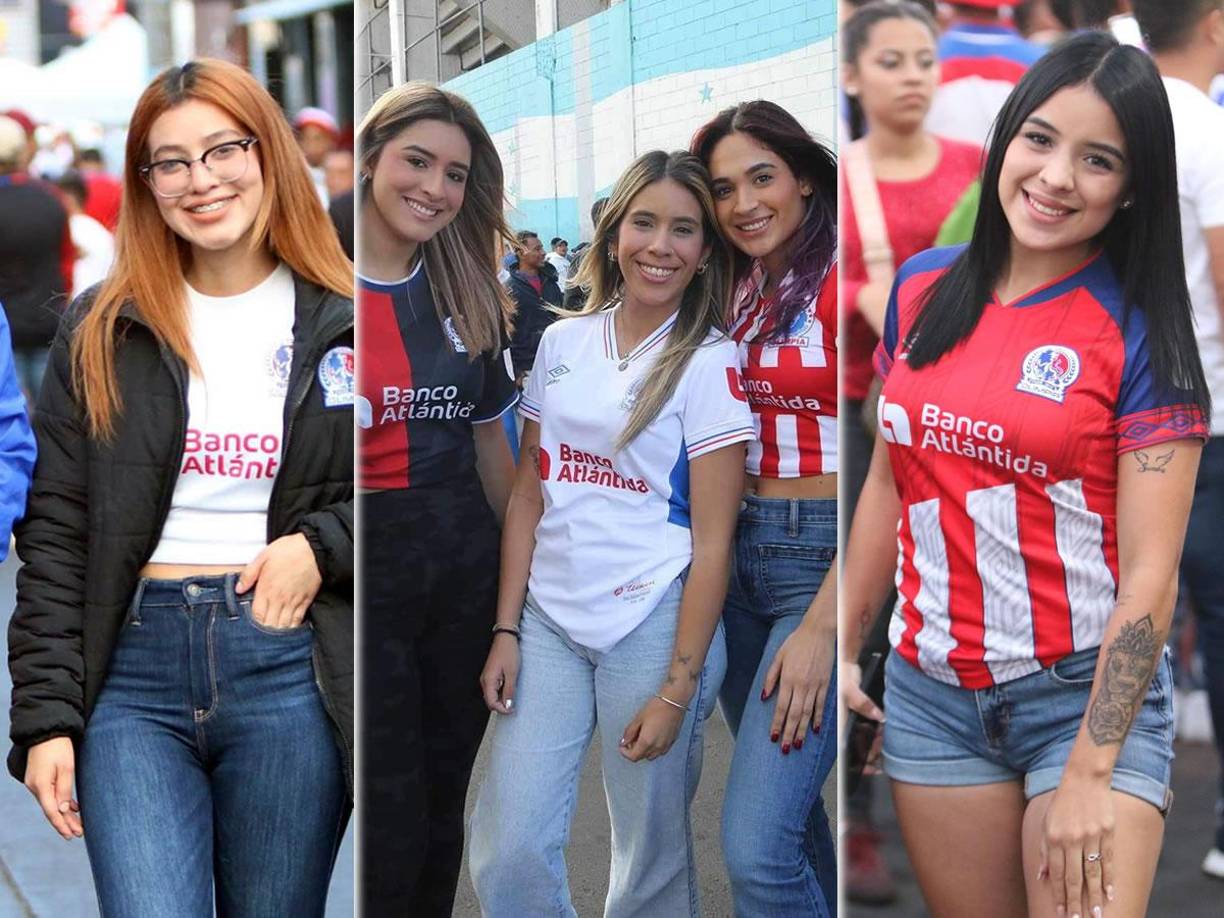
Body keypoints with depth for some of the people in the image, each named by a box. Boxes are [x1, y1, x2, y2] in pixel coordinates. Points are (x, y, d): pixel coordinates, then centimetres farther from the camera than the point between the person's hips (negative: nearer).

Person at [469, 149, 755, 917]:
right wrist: (506, 631, 4)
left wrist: (676, 691, -12)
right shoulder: (562, 342, 8)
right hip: (550, 622, 4)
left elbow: (712, 542, -9)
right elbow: (529, 496, 12)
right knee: (507, 854, -2)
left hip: (652, 625, -4)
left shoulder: (710, 364, -5)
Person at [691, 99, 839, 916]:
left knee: (757, 845, -17)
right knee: (784, 799, 17)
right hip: (741, 549, 8)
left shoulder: (839, 281, -12)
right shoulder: (742, 290, 10)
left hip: (824, 561, -8)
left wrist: (820, 627, -21)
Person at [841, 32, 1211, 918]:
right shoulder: (923, 289, 4)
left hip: (1088, 692, -4)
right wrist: (845, 647, 12)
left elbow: (1151, 573, -12)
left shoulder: (1140, 332, -9)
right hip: (931, 690, 4)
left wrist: (1089, 772, -17)